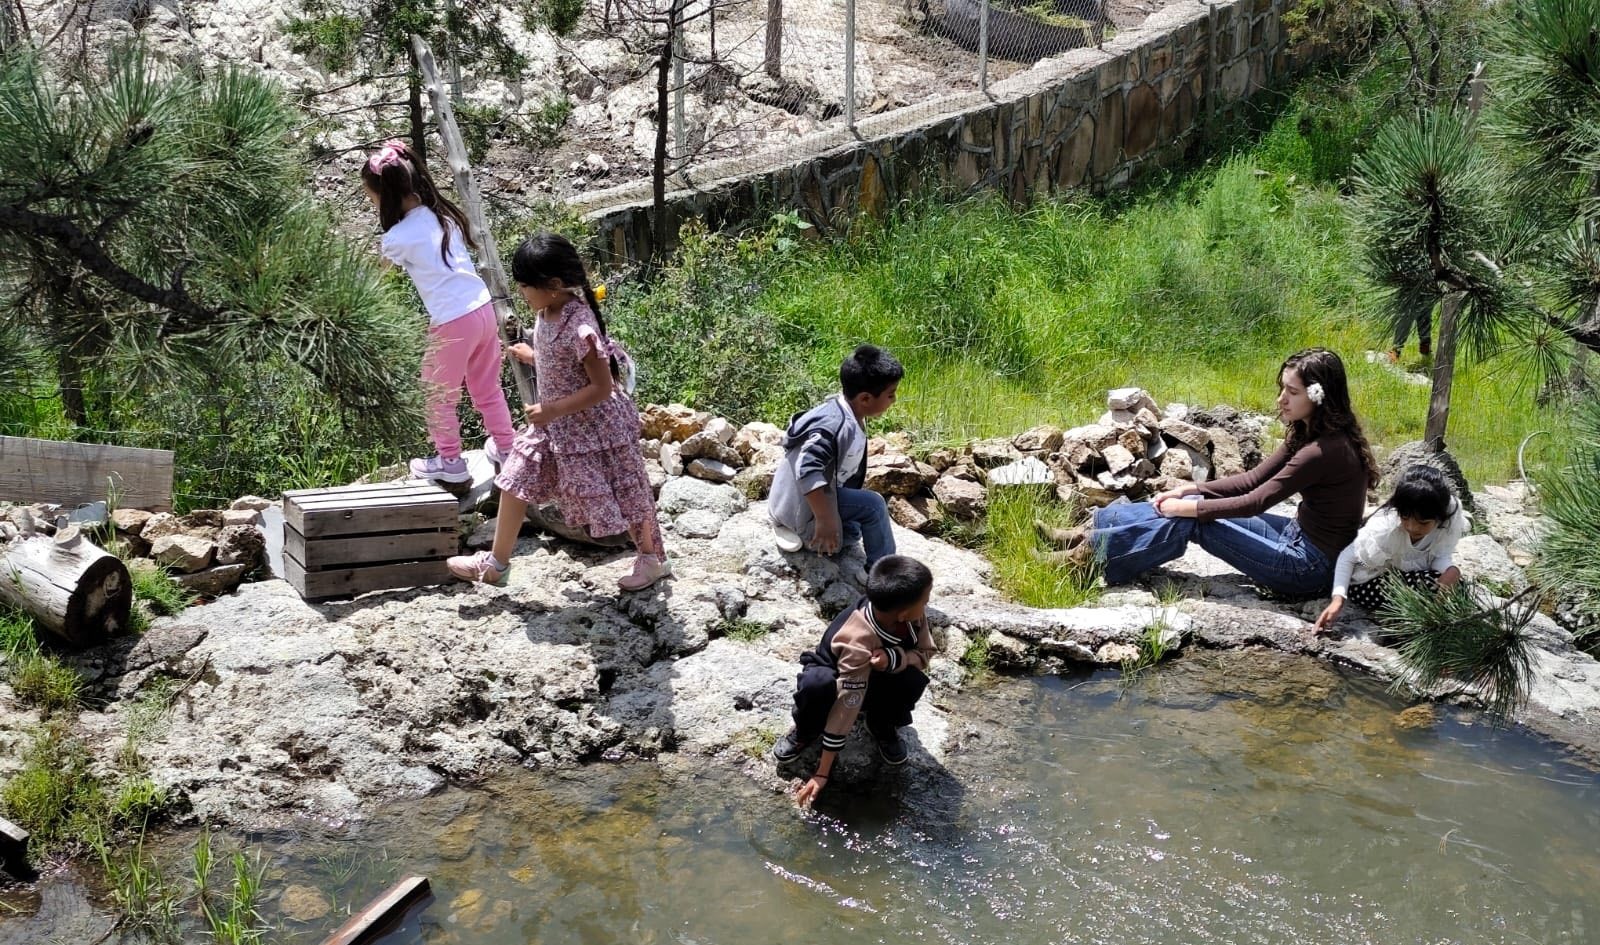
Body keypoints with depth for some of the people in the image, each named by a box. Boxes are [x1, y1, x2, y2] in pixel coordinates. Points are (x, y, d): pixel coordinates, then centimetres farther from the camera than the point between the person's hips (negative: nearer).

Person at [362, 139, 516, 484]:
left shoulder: (398, 238, -13)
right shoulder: (442, 213, 5)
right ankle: (505, 445, 36)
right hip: (483, 308, 7)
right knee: (487, 386, 24)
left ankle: (450, 462, 24)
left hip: (453, 322, -7)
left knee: (437, 396, 14)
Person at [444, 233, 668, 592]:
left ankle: (653, 559, 30)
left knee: (619, 493, 8)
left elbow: (602, 387, -27)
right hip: (555, 423, 9)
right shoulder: (548, 313, -4)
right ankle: (496, 562, 24)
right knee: (517, 480, 10)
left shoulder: (579, 327, -30)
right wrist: (531, 356, 11)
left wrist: (554, 410, -26)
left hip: (592, 424, -9)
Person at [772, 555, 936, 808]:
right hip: (834, 674, -4)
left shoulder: (911, 613, -28)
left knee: (913, 681, -29)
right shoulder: (858, 644, -42)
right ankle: (805, 732, -4)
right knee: (816, 685, -39)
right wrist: (822, 772, -36)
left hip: (877, 679, 4)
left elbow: (925, 653, -16)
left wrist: (893, 659, -40)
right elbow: (844, 709, -39)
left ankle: (882, 726, 5)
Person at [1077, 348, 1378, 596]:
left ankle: (1092, 553, -2)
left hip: (1310, 567, -9)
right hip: (1300, 536, 9)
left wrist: (1187, 507, -14)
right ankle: (1094, 524, 10)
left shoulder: (1326, 451, -26)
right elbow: (1254, 479, 7)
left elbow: (1255, 503, -23)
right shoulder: (1310, 433, 3)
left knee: (1191, 520, -11)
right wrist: (1189, 490, -2)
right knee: (1194, 507, 3)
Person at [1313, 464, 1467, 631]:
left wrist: (1452, 570, -38)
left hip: (1415, 573, 5)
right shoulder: (1384, 529, -34)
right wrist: (1338, 599, -35)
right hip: (1370, 581, -5)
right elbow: (1347, 558, -22)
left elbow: (1441, 556, -14)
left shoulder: (1452, 515, -25)